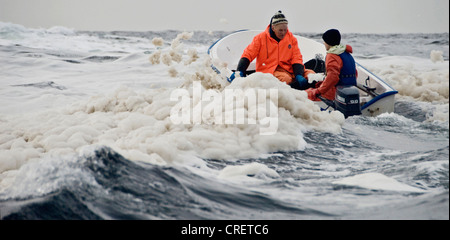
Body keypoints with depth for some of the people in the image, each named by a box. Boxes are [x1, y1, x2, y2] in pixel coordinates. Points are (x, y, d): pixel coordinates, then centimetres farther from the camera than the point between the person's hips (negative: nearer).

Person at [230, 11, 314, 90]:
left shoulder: (291, 38, 11)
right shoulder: (261, 38, 3)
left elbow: (297, 59, 8)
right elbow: (247, 55, 1)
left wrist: (298, 75, -11)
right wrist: (239, 72, -14)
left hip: (288, 70, 4)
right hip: (268, 71, -4)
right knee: (286, 79, -36)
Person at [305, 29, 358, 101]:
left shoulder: (332, 56, -14)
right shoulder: (348, 54, 15)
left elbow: (333, 77, -29)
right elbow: (355, 73, 25)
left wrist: (319, 91, -24)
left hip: (336, 93, -10)